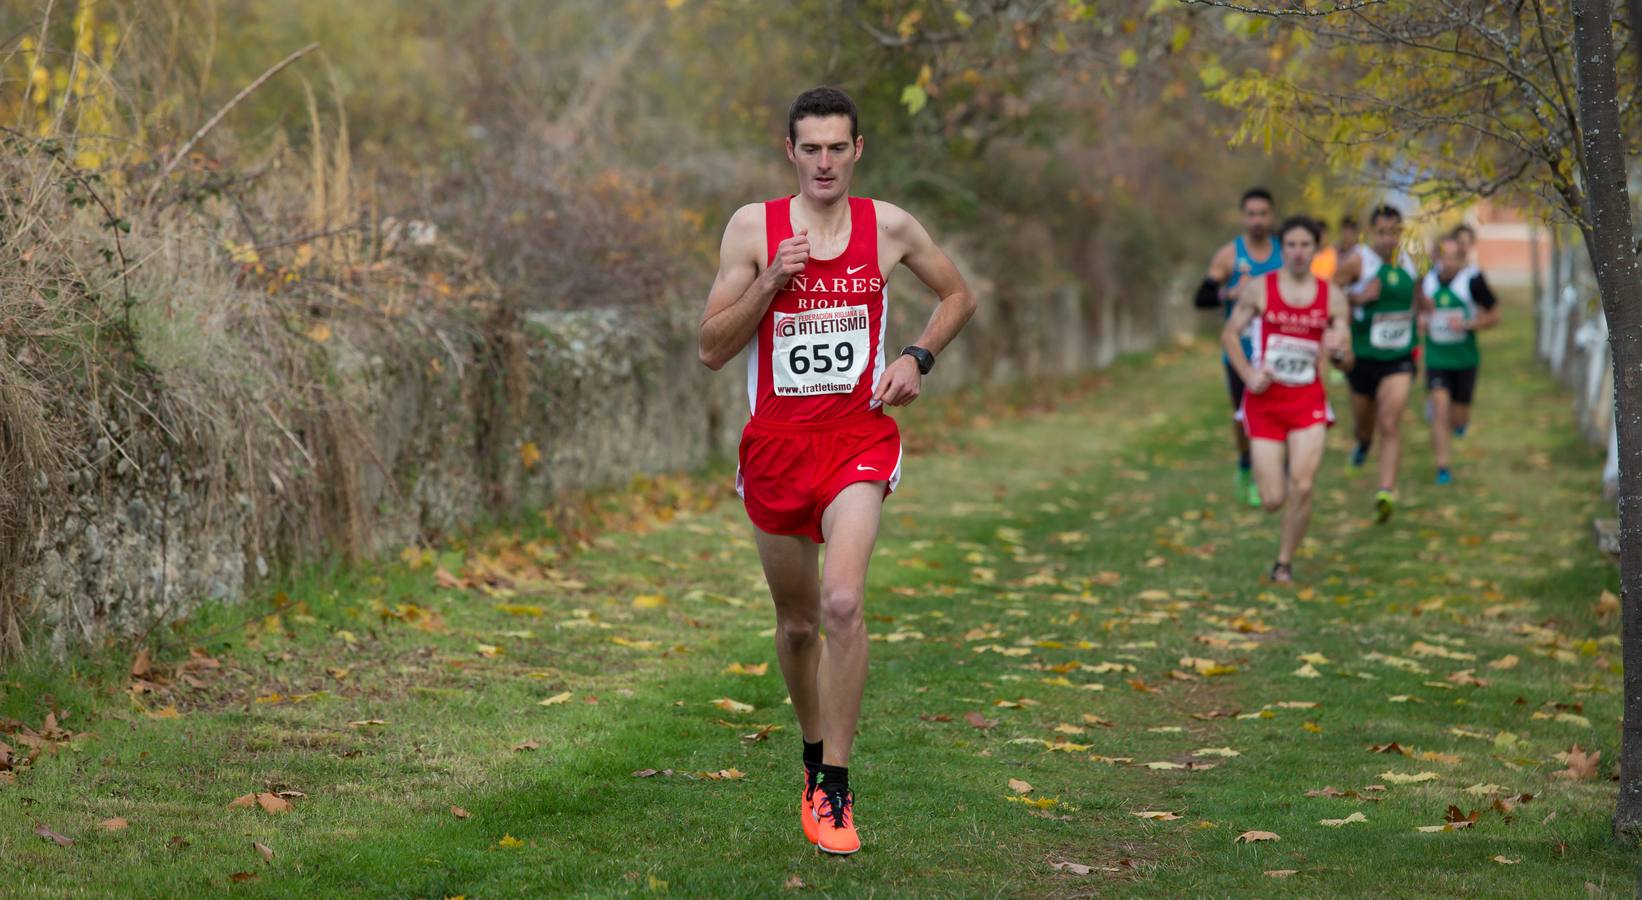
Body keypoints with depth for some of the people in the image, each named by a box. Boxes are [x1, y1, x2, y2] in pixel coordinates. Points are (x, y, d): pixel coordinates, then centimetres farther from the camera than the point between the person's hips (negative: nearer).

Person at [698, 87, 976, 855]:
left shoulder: (889, 227, 2)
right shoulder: (753, 228, -2)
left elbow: (957, 295, 18)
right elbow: (711, 349, -4)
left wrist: (918, 357, 1)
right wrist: (769, 283, -17)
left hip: (858, 436, -1)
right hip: (775, 439, 1)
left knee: (843, 603, -21)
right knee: (796, 621, 12)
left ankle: (835, 789, -13)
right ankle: (814, 756, 37)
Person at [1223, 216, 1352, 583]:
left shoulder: (1332, 297, 1)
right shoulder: (1259, 288, -3)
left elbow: (1347, 361, 4)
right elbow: (1230, 334, 4)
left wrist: (1338, 352, -21)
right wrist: (1248, 374, -11)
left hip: (1307, 400, 1)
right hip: (1265, 400, -1)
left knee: (1302, 489, -15)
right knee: (1272, 501, -3)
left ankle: (1284, 562, 6)